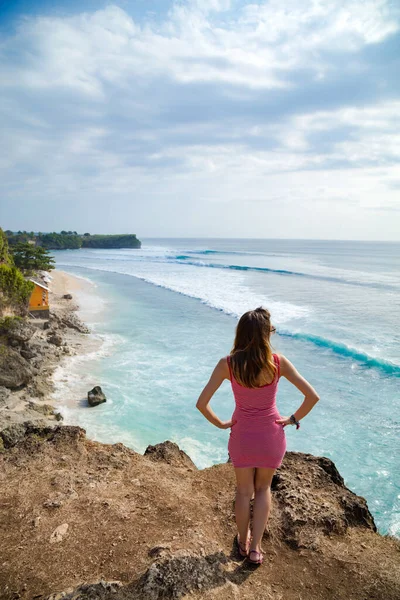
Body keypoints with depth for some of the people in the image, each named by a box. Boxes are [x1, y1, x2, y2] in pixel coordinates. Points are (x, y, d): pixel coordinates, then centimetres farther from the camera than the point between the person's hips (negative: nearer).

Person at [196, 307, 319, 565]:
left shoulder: (228, 364, -16)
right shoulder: (278, 362, -17)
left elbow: (202, 403, -16)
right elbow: (313, 397, -14)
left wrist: (220, 423, -1)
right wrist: (294, 418, 0)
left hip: (242, 435, 0)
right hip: (271, 436, 0)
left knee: (244, 491, 24)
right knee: (263, 489, 25)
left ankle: (243, 542, 42)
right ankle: (256, 547, 26)